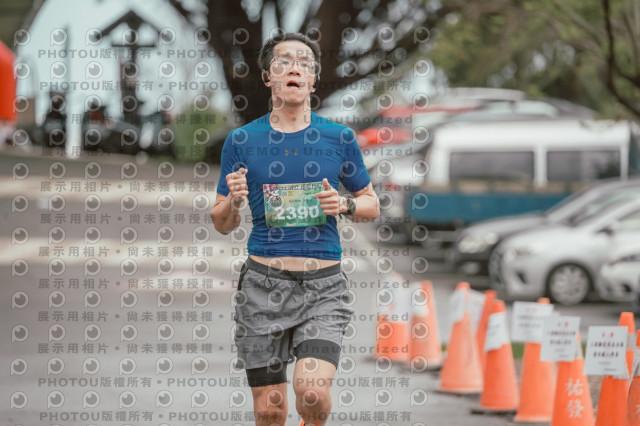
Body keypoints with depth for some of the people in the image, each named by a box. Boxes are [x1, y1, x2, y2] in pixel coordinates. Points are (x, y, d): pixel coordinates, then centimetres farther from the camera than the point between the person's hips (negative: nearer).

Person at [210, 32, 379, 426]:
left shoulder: (339, 138, 6)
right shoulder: (242, 141, 6)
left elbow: (371, 204, 16)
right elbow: (223, 224, 11)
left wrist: (345, 205, -6)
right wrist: (233, 202, -11)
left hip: (323, 286, -1)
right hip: (264, 283, 1)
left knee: (313, 394, -19)